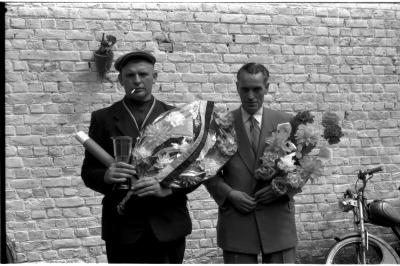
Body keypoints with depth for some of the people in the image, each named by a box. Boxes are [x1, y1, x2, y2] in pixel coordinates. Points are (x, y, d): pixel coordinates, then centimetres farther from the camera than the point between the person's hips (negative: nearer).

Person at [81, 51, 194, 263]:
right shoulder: (103, 119, 7)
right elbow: (88, 172, 5)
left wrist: (166, 187, -16)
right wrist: (106, 176, -18)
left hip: (168, 227, 1)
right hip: (123, 229, 0)